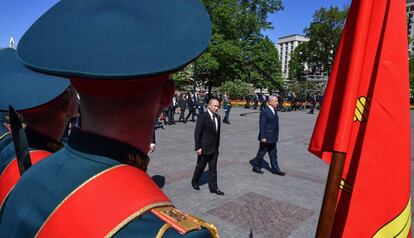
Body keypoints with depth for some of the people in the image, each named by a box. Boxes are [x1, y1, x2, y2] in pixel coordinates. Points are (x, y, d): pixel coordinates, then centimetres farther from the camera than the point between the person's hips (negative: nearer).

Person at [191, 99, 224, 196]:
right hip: (204, 148, -6)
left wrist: (217, 145, 12)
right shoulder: (203, 117, -16)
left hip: (214, 148, 6)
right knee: (200, 167, 12)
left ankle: (213, 187, 20)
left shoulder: (217, 117, 4)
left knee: (213, 169, 11)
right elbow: (197, 133, -16)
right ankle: (194, 182, 35)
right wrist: (198, 147, -17)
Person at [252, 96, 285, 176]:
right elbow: (262, 125, -19)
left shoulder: (274, 111, 10)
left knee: (273, 153, 12)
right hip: (266, 138, -8)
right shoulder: (265, 111, -17)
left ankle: (275, 169, 20)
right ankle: (256, 167, 23)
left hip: (273, 138, 8)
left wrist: (276, 136, 16)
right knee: (261, 152, 6)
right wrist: (263, 137, -22)